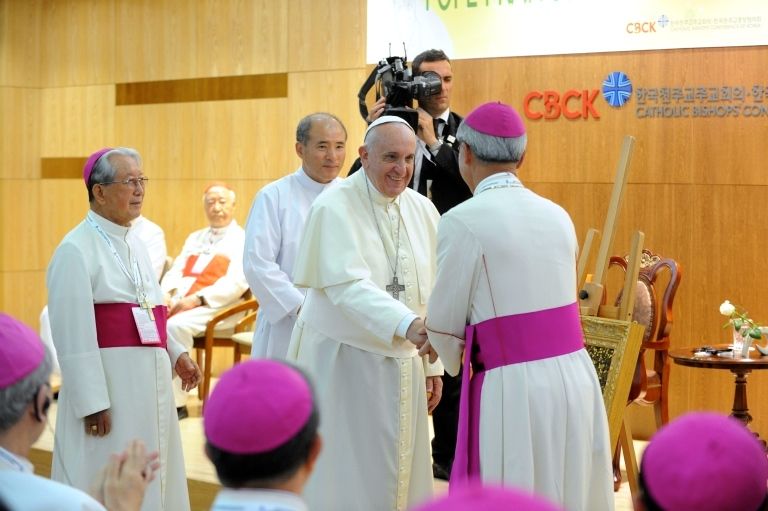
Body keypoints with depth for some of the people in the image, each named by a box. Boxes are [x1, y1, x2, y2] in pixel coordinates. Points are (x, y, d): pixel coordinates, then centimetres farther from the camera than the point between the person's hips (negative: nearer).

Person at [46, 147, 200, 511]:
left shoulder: (135, 246, 13)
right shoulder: (76, 250, -12)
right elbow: (74, 336, -16)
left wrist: (176, 354, 6)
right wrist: (92, 404, -19)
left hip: (150, 382, 8)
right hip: (107, 384, -8)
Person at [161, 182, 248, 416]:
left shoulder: (243, 240, 4)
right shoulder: (194, 238, 27)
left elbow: (237, 282, -10)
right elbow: (176, 270, 19)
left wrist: (197, 298, -19)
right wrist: (167, 293, -4)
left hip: (216, 308, -6)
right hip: (178, 302, 6)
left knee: (175, 326, -33)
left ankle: (176, 402, -26)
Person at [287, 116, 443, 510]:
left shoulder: (422, 210, 4)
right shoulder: (334, 207, -14)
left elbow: (429, 294, 8)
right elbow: (348, 286, -26)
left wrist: (432, 364, 8)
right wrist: (407, 325, -39)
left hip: (400, 365, 5)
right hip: (342, 361, -5)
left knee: (396, 474, 12)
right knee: (345, 476, 2)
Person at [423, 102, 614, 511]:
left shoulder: (463, 222, -10)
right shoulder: (556, 215, 8)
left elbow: (444, 322, -2)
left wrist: (452, 354, 21)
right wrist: (458, 337, 29)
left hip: (515, 390, -6)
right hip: (575, 377, 6)